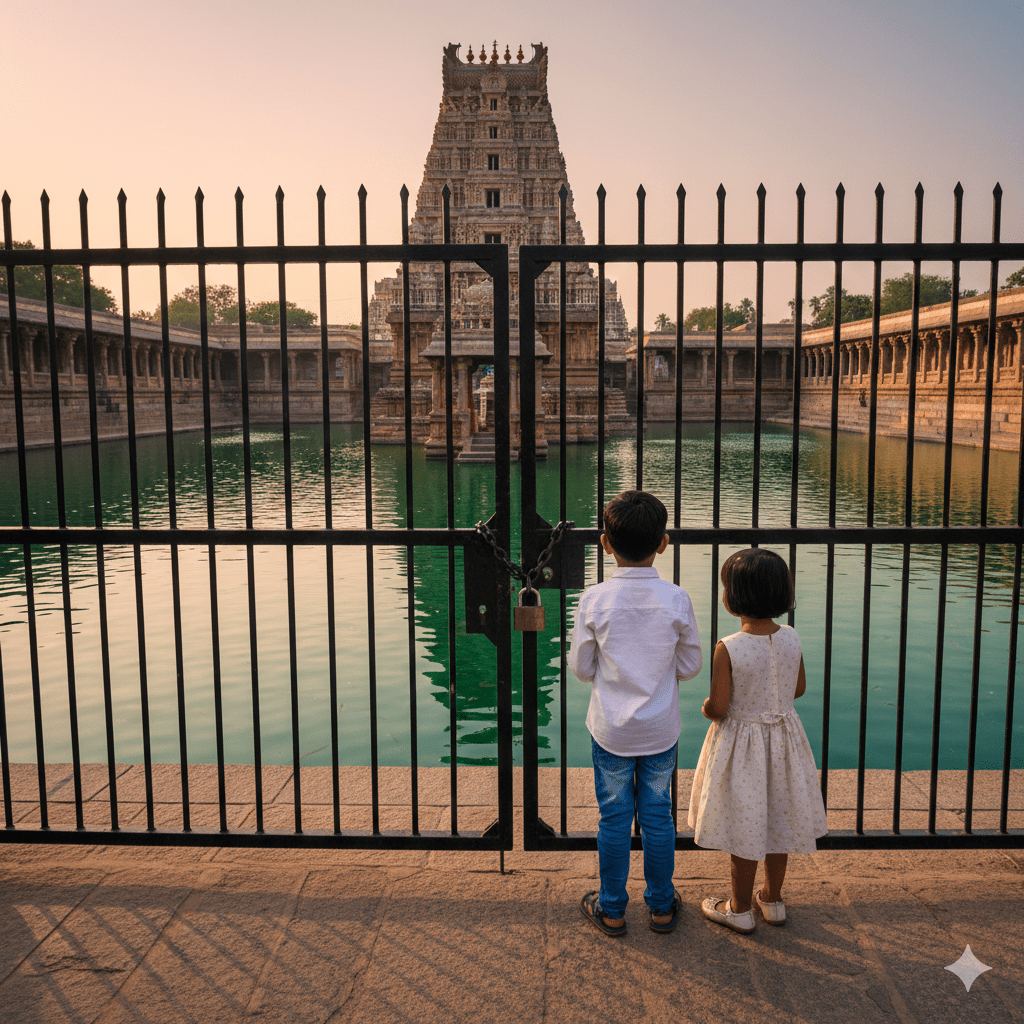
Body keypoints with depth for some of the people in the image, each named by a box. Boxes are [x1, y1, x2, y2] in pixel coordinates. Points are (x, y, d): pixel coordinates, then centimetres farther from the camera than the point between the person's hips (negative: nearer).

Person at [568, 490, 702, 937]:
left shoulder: (594, 600, -17)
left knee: (614, 818, 13)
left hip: (611, 730, -1)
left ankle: (611, 909, 28)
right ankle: (661, 906, 32)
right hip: (661, 729, 1)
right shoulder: (676, 599, -14)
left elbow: (581, 668, -7)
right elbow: (690, 666, -3)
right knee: (657, 816, 16)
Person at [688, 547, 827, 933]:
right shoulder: (791, 638, -9)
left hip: (741, 744, -5)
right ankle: (773, 900, 38)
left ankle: (740, 909, 27)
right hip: (784, 738, 5)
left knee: (745, 829, 10)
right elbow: (799, 689, 4)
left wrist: (706, 709, 1)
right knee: (778, 820, 21)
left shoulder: (728, 649, -25)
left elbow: (718, 708, -21)